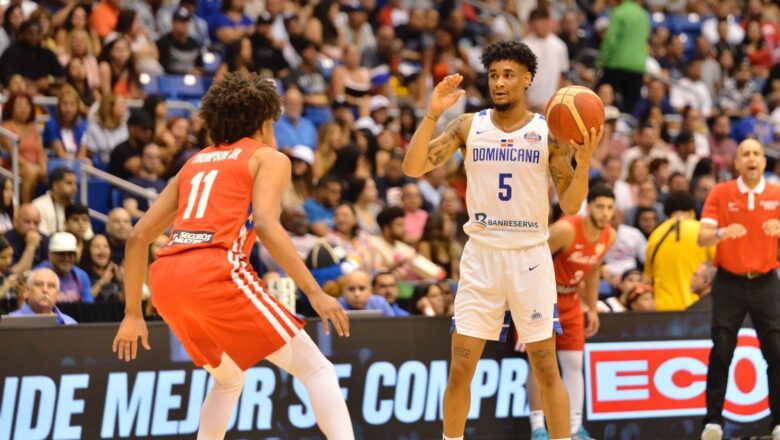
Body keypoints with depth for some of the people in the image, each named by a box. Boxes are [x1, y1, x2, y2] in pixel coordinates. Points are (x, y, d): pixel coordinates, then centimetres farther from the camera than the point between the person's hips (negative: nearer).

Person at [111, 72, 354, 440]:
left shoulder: (196, 162, 30)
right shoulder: (269, 158, 13)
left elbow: (138, 237, 25)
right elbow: (266, 226, -7)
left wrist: (133, 313, 31)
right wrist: (314, 292, -11)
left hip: (166, 279, 6)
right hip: (216, 271, -6)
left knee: (229, 378, 30)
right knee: (316, 370, -2)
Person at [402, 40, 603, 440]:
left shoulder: (549, 133, -2)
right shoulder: (469, 126, 1)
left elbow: (570, 205, -3)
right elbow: (413, 168, -8)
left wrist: (583, 161, -20)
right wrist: (432, 114, -17)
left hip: (530, 256, -1)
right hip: (481, 254, 1)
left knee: (546, 369, -1)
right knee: (460, 370, 0)